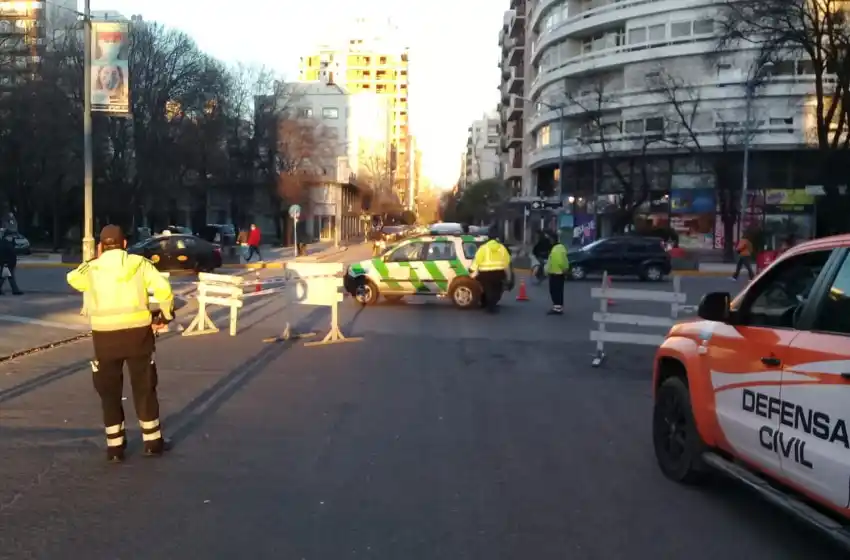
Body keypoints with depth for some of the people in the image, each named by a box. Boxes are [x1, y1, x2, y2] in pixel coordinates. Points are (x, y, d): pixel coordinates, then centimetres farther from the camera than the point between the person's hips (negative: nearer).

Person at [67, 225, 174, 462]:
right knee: (144, 388, 11)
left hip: (105, 335, 0)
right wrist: (167, 315, 8)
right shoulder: (140, 263, 1)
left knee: (110, 391, 12)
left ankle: (115, 446, 15)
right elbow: (163, 290, -8)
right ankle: (153, 442, 17)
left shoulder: (92, 269, 3)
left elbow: (73, 278, 25)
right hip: (138, 332, 0)